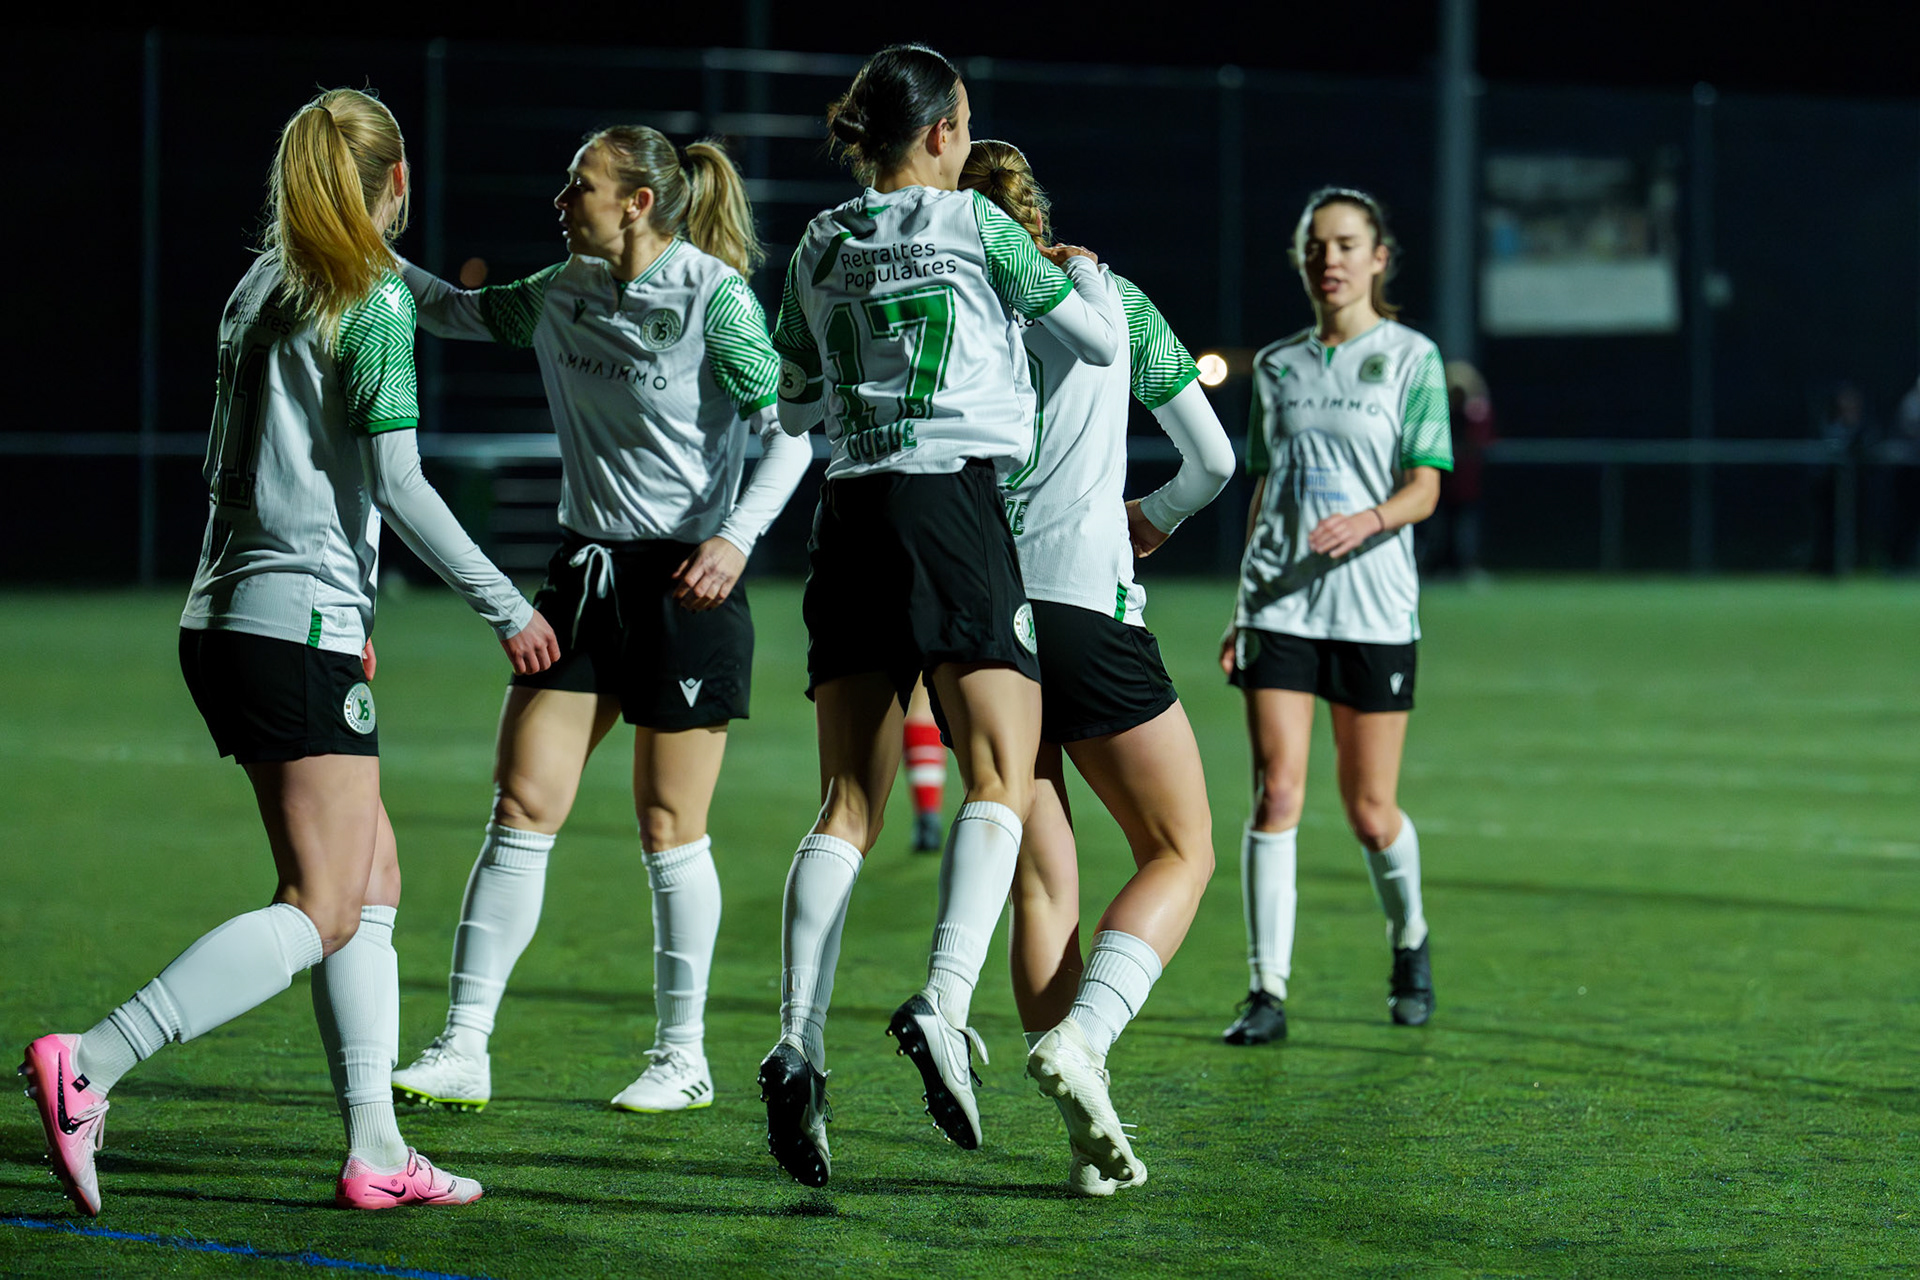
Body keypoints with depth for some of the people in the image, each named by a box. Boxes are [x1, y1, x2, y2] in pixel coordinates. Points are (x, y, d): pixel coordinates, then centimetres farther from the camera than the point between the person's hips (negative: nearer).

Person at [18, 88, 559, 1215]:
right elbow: (397, 482, -15)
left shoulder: (260, 289, 14)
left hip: (225, 619, 9)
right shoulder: (374, 304, -9)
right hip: (302, 627, -9)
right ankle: (91, 1066, -22)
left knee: (374, 879, 13)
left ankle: (376, 1151, 10)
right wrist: (507, 606, -9)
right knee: (321, 912, -8)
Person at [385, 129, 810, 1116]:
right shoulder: (565, 291, 7)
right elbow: (457, 312, 22)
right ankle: (463, 1051, 0)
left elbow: (791, 429, -12)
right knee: (521, 806, -1)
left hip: (686, 584, -6)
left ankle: (682, 1054, 17)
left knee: (668, 828, 2)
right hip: (587, 570, 6)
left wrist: (739, 535, -24)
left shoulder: (713, 297, -12)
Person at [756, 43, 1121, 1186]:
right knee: (1001, 777, -5)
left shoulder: (820, 249, 13)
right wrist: (1087, 271, 27)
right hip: (955, 506, -5)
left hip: (849, 515, 5)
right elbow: (1101, 342, 8)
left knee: (849, 806, 3)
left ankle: (799, 1047, -11)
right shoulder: (974, 225, 0)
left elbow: (797, 403, 22)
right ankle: (944, 1004, -26)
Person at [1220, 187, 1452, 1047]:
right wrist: (1243, 611, 13)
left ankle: (1408, 944, 32)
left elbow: (1424, 489, -5)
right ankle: (1268, 992, -7)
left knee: (1371, 814, 3)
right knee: (1276, 792, -10)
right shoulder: (1277, 366, 12)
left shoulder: (1411, 357, 1)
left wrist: (1369, 520, -26)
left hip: (1374, 606, -2)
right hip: (1280, 607, 2)